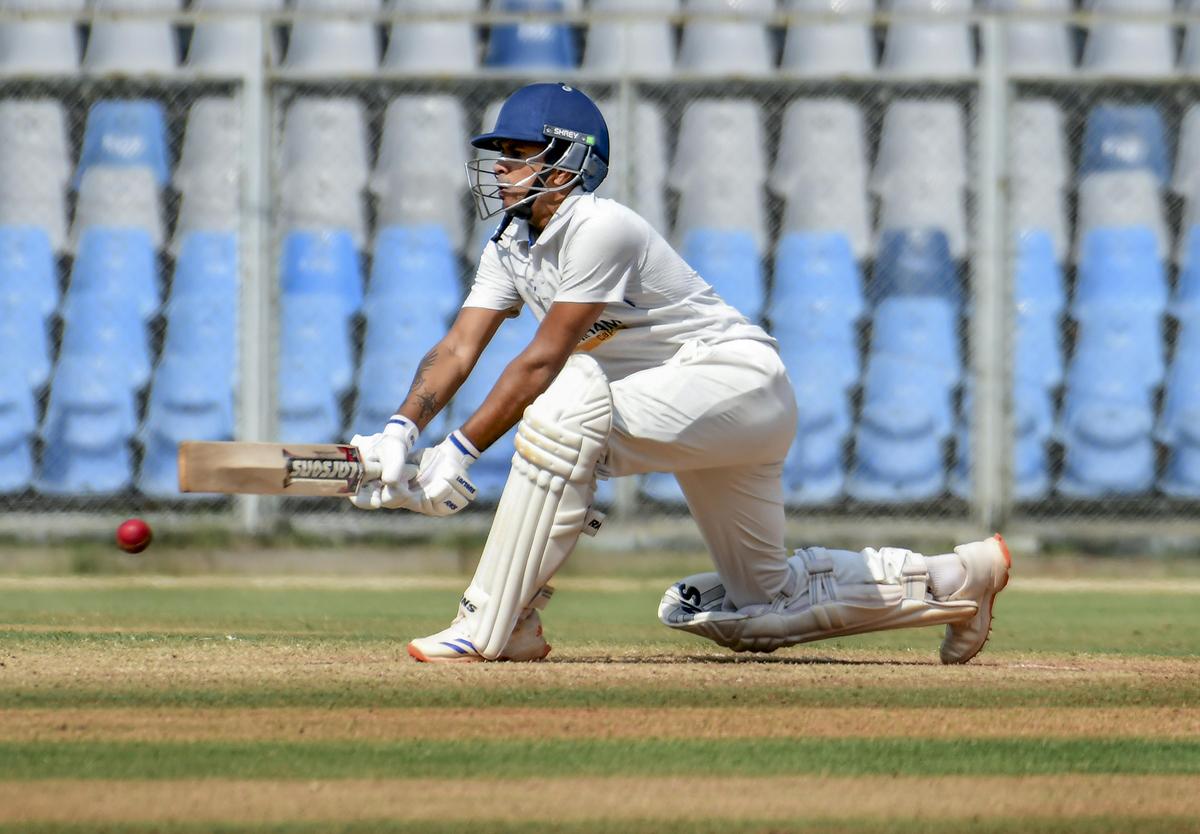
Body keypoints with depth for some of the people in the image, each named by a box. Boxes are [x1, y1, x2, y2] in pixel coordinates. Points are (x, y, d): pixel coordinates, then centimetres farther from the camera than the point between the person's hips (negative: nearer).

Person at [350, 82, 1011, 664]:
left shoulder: (599, 229, -21)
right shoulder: (512, 246, 6)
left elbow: (543, 362, -26)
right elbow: (459, 348, -4)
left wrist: (460, 451, -29)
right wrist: (403, 430, -21)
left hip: (741, 380, -10)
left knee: (570, 401, -32)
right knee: (760, 607, 16)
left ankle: (494, 625, -32)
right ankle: (955, 580, 28)